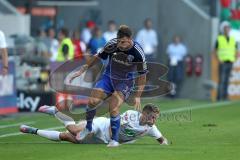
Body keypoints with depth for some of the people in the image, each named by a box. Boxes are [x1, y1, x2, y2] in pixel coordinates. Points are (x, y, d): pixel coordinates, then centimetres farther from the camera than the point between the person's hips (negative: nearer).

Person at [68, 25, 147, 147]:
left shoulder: (137, 53, -24)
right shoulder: (112, 45, -18)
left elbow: (142, 75, -12)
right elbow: (98, 57, 0)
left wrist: (137, 96, -14)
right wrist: (82, 70, 0)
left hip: (125, 81, -3)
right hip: (108, 76, 3)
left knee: (113, 109, -21)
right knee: (92, 101, -10)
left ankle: (114, 140, -4)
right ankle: (88, 128, 17)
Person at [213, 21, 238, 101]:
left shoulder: (233, 40, 9)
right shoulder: (219, 39, -3)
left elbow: (236, 52, 15)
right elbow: (215, 52, -1)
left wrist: (234, 61, 0)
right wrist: (219, 61, -12)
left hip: (230, 63, 4)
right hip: (222, 63, -4)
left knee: (226, 81, 5)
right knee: (221, 80, -11)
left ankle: (225, 97, 8)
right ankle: (219, 98, -11)